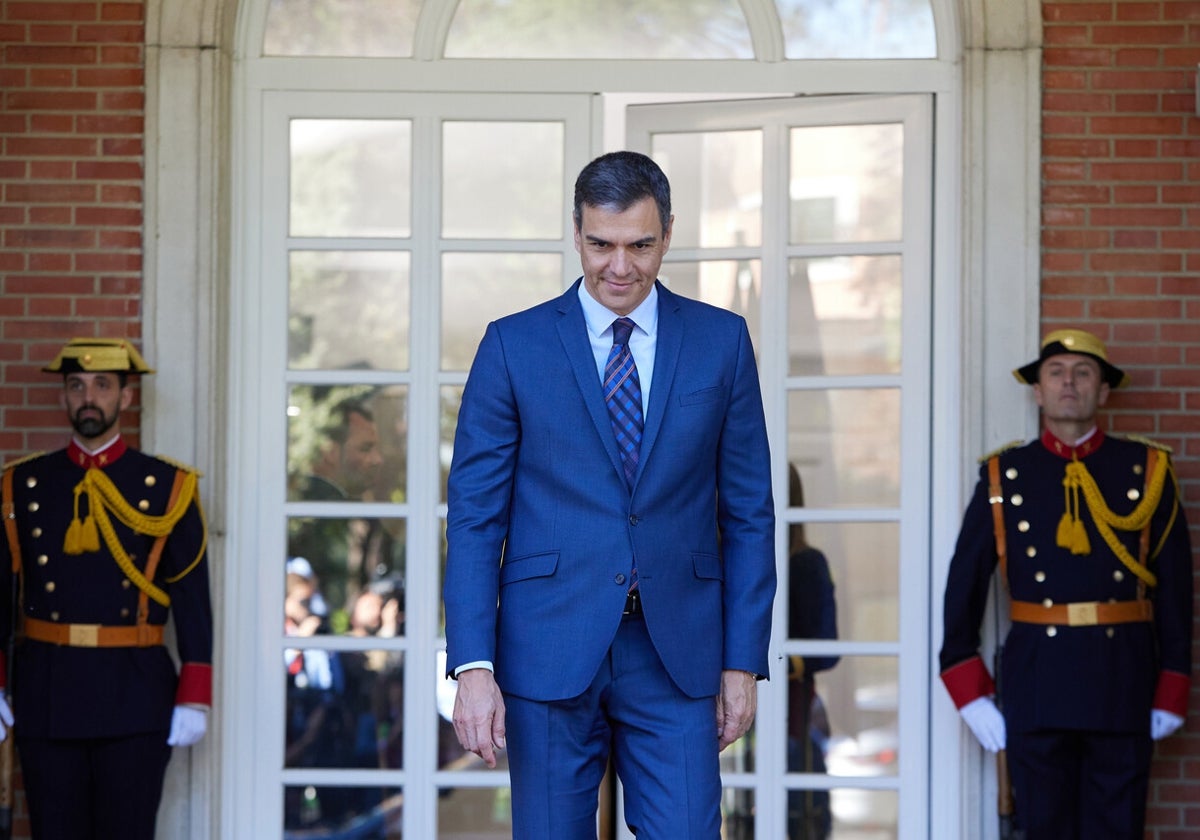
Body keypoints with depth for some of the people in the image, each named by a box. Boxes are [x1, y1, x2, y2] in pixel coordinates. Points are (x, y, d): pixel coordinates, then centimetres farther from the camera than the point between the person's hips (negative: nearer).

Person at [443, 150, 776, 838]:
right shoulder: (514, 346, 2)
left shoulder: (722, 342, 6)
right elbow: (473, 514, 0)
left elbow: (748, 512, 8)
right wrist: (473, 665, -9)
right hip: (549, 651, -1)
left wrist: (744, 660, 2)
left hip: (676, 654, 1)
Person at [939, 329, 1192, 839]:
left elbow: (1174, 587, 4)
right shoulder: (1004, 477, 5)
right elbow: (964, 584, 4)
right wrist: (970, 694, -2)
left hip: (1122, 683, 0)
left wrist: (1171, 694, 1)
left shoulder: (1147, 471, 5)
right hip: (1035, 683, 0)